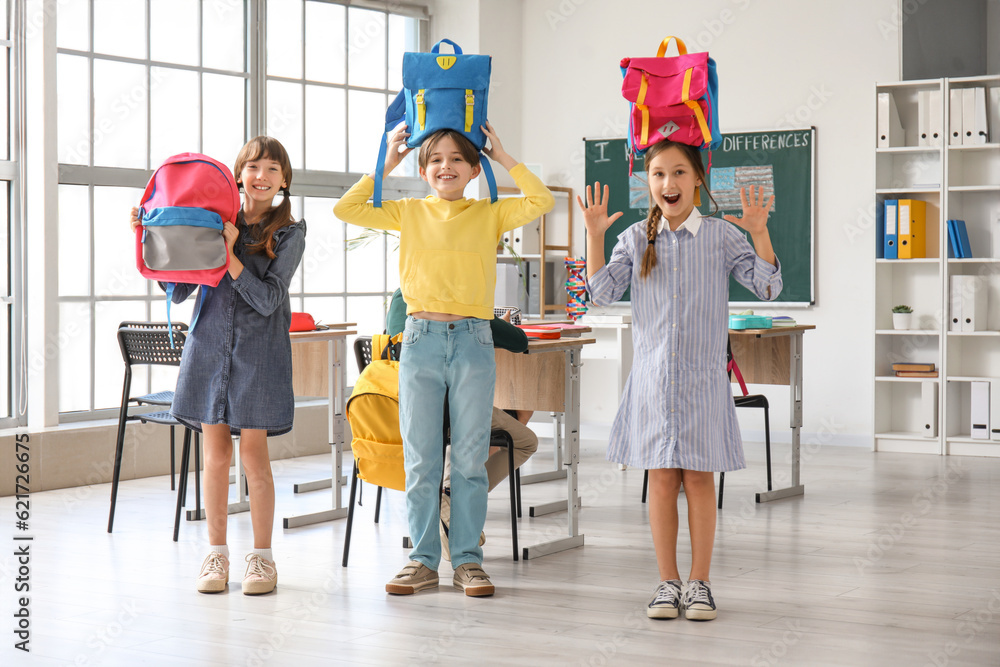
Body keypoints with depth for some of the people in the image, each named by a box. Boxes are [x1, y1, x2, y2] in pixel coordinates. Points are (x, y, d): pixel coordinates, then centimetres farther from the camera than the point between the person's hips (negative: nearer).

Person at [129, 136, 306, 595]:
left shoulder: (289, 233, 1)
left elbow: (267, 299, -11)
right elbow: (179, 290, 6)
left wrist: (229, 253, -18)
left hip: (258, 354, -2)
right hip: (209, 346, 2)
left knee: (253, 454, -2)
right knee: (215, 454, 5)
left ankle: (261, 556, 10)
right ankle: (217, 553, 16)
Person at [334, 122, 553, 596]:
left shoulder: (490, 215, 6)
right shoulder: (409, 213, 9)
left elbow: (541, 201, -7)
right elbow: (346, 209, 6)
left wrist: (503, 157, -1)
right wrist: (387, 163, 7)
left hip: (473, 342, -1)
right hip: (421, 340, 1)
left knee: (470, 459, 4)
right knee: (420, 461, 5)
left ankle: (467, 560, 13)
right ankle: (423, 560, 14)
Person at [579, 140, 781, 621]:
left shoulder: (722, 235, 0)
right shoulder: (636, 238, 5)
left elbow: (767, 287, -5)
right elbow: (602, 292, 0)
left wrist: (760, 233, -18)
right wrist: (594, 236, -7)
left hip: (703, 375, -1)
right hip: (653, 375, 2)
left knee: (699, 478, 2)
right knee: (661, 478, 5)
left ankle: (699, 583, 13)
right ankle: (667, 582, 15)